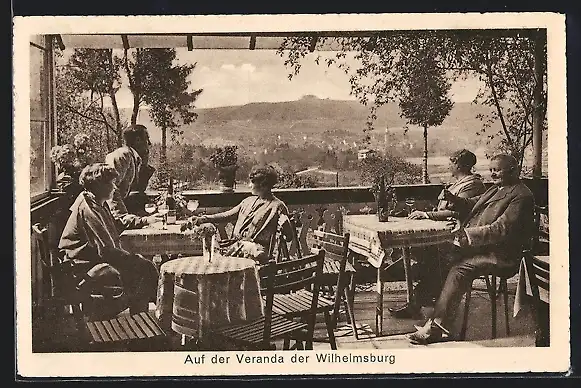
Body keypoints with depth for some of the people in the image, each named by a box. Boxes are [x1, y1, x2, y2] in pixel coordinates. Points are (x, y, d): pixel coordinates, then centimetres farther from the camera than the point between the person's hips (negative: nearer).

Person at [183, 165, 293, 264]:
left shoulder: (277, 206, 1)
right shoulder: (248, 201, 23)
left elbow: (289, 237, -3)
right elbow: (226, 215, 25)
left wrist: (285, 225, -27)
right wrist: (202, 219, 14)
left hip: (255, 247, -7)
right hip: (236, 243, 7)